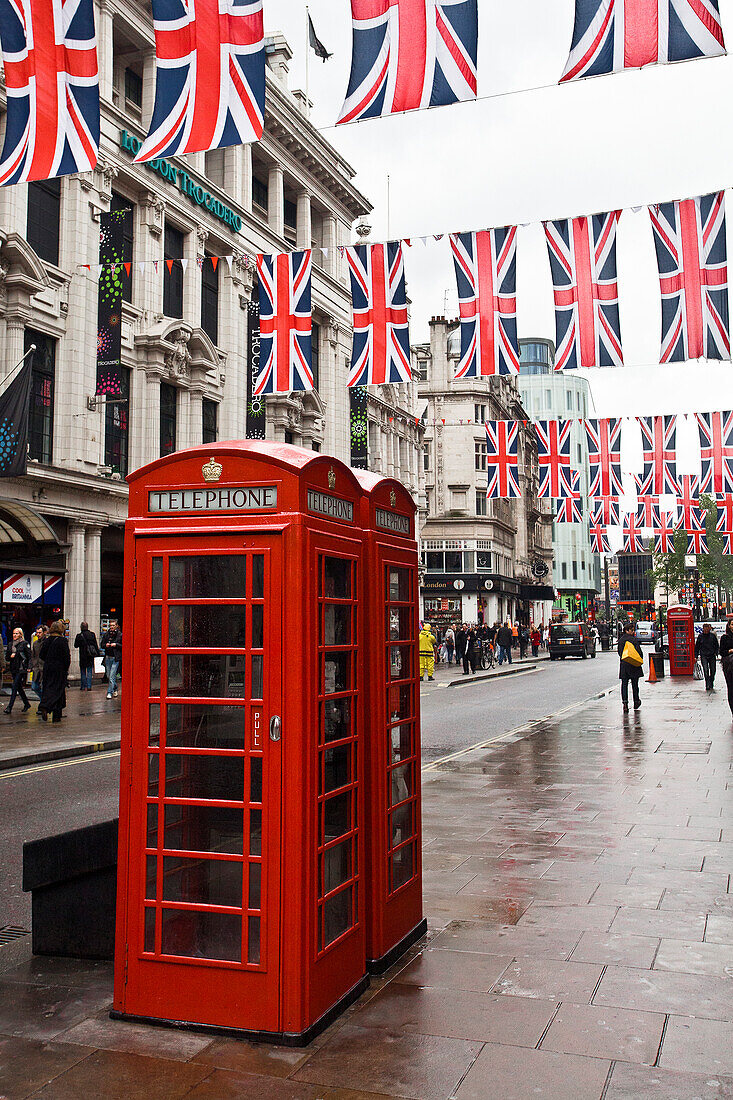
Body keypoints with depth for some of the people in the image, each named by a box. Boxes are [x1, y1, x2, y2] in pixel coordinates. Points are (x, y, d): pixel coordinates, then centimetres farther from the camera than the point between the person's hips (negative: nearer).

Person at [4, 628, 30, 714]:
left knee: (14, 687, -12)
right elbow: (7, 657, 17)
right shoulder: (10, 644, 13)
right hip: (13, 669, 7)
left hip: (21, 669, -7)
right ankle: (26, 704, 27)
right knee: (19, 687, 12)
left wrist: (29, 667, -9)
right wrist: (11, 656, -5)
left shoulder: (24, 644, -5)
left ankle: (9, 707, -14)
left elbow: (30, 656, -5)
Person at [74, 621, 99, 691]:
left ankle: (83, 686, 9)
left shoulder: (79, 636, -10)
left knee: (83, 671, 7)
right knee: (89, 671, 7)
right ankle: (89, 686, 3)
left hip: (83, 656, -2)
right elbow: (96, 645, 2)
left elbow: (76, 646, -1)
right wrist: (97, 653, 7)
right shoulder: (92, 634, -2)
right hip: (91, 655, 2)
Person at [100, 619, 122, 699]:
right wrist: (105, 645, -6)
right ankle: (115, 690, 28)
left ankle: (109, 692, -6)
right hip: (107, 657, 5)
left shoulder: (120, 635, -3)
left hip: (115, 658, -5)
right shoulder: (106, 634, 9)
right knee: (108, 676, 11)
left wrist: (116, 645, -16)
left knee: (112, 676, -10)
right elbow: (101, 645, 16)